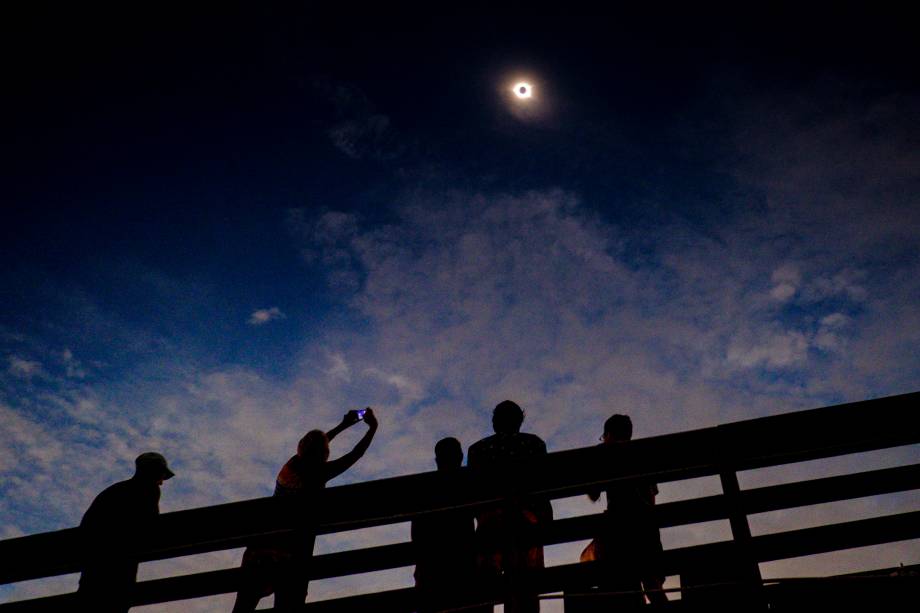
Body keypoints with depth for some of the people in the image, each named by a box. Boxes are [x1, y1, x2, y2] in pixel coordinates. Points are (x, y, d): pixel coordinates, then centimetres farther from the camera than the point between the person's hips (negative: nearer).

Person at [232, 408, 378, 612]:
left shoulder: (292, 463, 7)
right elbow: (356, 454, -1)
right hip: (292, 549, -6)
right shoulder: (318, 473, -9)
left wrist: (344, 425, 37)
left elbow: (313, 444, 27)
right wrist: (372, 428, 14)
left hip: (264, 542, 6)